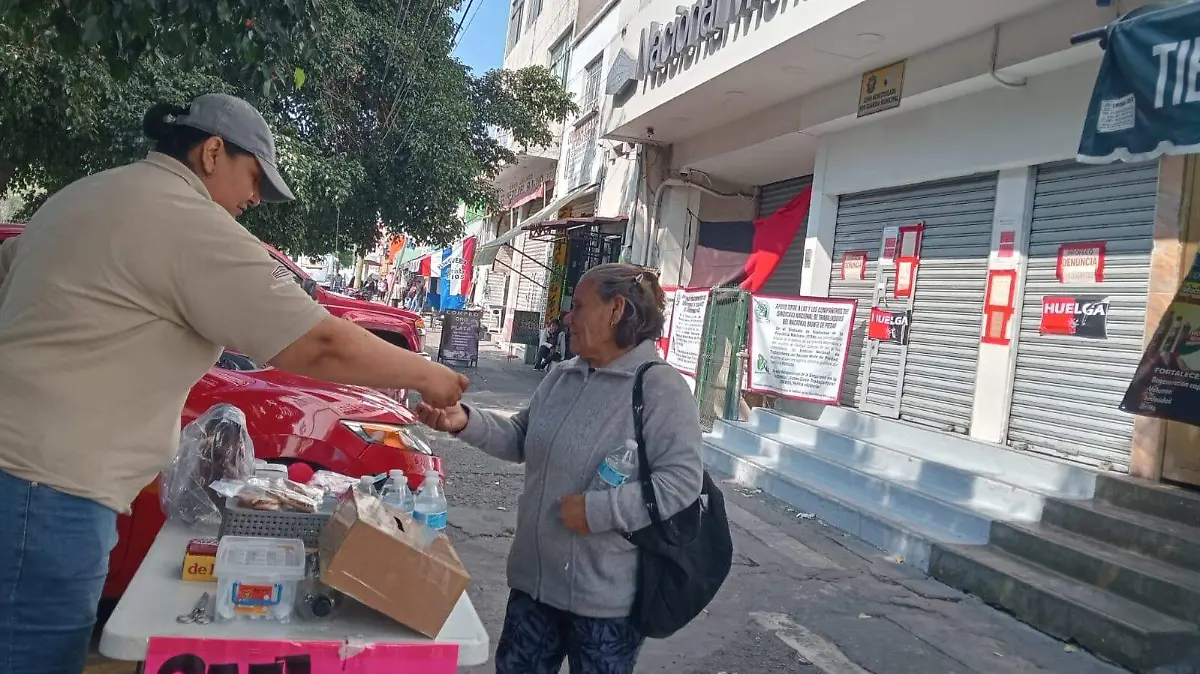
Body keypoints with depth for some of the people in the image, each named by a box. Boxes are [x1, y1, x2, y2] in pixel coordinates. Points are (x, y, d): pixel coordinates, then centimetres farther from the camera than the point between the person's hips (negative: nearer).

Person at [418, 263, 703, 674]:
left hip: (607, 594, -7)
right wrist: (465, 421, -2)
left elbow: (682, 479, -24)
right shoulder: (561, 378, 8)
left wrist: (599, 510, -27)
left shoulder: (662, 388, -18)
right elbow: (520, 439, 14)